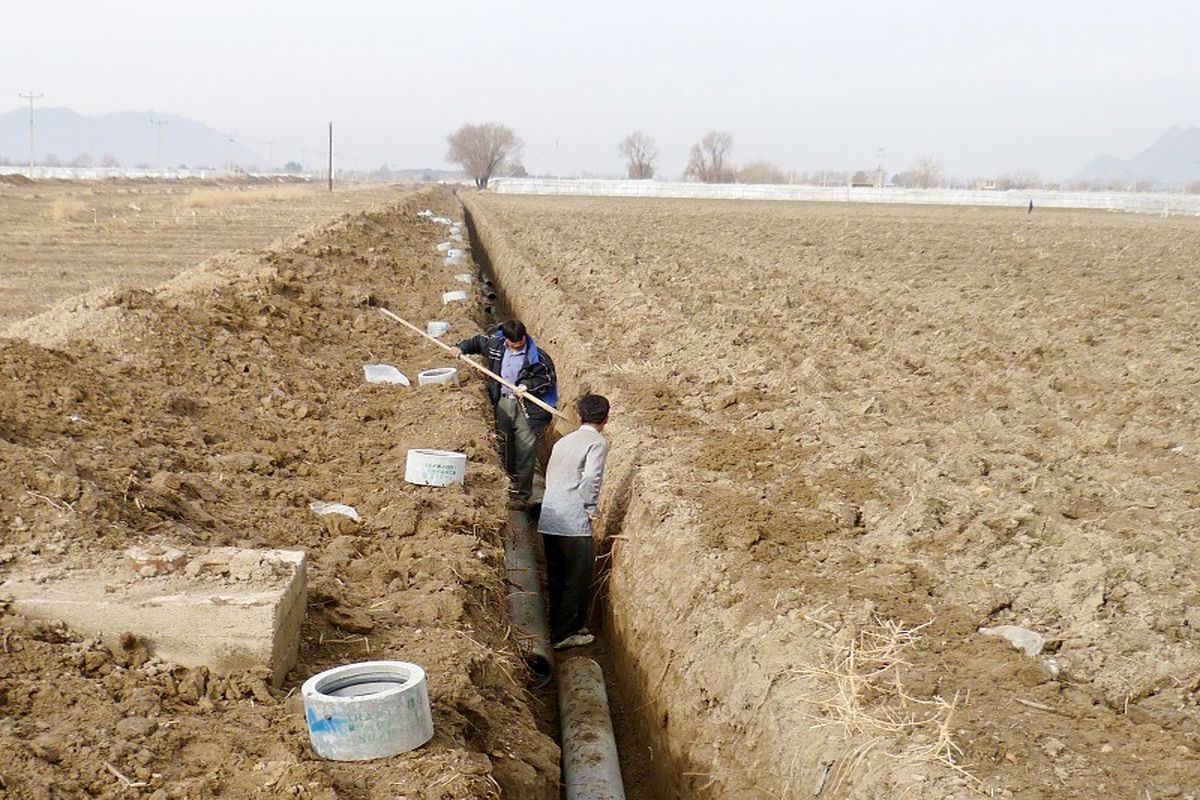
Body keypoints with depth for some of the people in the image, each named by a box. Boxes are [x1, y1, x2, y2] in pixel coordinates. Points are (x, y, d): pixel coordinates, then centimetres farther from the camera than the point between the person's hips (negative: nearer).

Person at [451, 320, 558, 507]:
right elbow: (477, 342, 22)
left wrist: (528, 386, -15)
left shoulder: (537, 356, -10)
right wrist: (461, 348, 9)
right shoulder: (494, 343, 2)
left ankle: (521, 495, 0)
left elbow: (549, 378, -4)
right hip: (501, 402, 4)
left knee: (524, 451, -6)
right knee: (503, 449, 12)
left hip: (526, 406, -4)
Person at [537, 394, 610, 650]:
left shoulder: (563, 441, 17)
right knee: (578, 579, 4)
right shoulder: (597, 442, -6)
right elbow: (590, 478, -21)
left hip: (548, 520, 7)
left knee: (556, 578, 17)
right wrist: (591, 509, -8)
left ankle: (557, 628, 26)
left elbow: (549, 477, 17)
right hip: (573, 522, -7)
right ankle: (564, 634, 7)